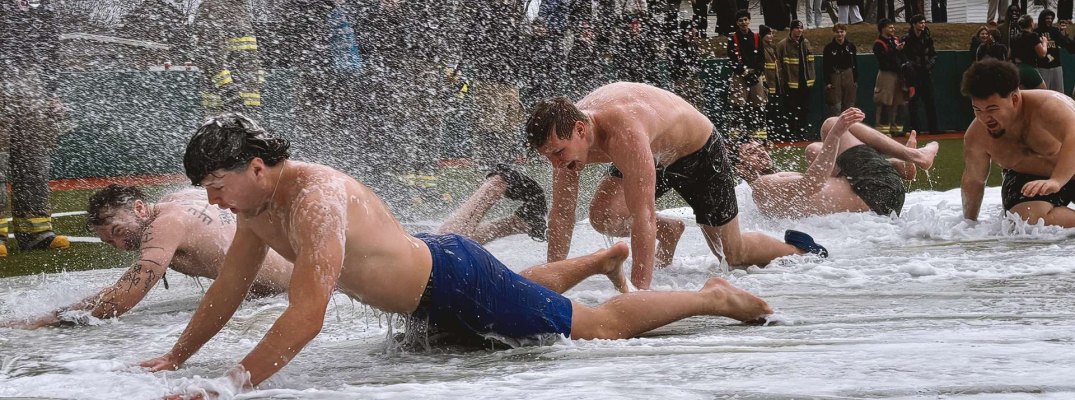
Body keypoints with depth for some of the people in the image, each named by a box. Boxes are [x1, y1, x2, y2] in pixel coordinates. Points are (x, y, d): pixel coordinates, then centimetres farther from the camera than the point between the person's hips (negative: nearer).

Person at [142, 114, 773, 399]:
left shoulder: (315, 198, -36)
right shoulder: (257, 209, -7)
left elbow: (307, 315, -45)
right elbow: (226, 293, 7)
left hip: (458, 281, -9)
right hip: (427, 263, 9)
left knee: (601, 326, 3)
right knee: (526, 291, 39)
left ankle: (716, 296, 19)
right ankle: (600, 259, 64)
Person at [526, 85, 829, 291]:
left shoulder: (624, 132, -47)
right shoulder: (564, 133, -25)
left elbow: (642, 217, -50)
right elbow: (561, 213, -15)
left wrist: (638, 290, -52)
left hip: (699, 152, -6)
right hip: (655, 157, 6)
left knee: (733, 255, 6)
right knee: (602, 216, -18)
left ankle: (798, 250, 36)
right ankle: (668, 231, 12)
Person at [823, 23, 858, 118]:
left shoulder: (851, 46, 5)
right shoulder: (829, 48, -3)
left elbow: (855, 64, 10)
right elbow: (825, 66, -3)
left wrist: (856, 81, 6)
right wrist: (827, 82, -10)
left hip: (849, 77, 3)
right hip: (834, 77, -3)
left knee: (849, 105, 7)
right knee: (835, 106, -8)